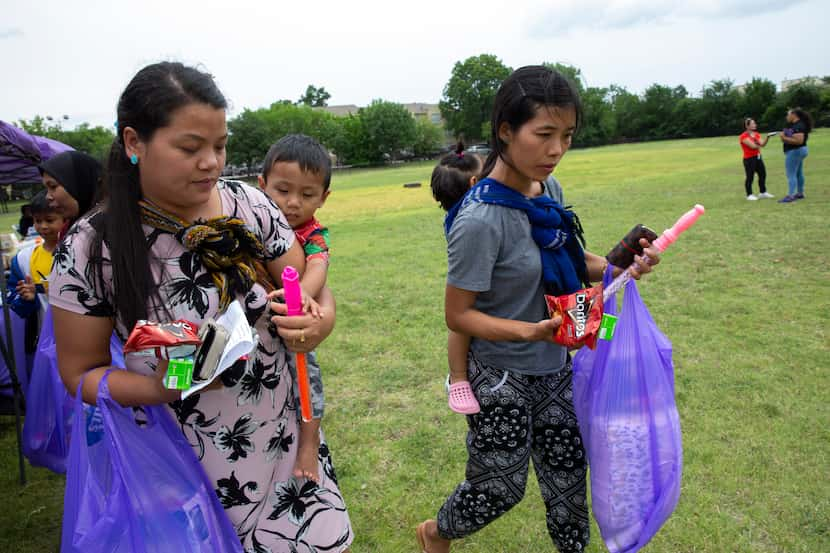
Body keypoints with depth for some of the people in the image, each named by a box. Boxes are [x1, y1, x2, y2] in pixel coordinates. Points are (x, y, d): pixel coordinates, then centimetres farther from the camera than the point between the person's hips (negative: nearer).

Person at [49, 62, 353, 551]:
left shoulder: (250, 205, -9)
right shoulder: (91, 248, -14)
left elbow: (315, 291, 0)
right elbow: (82, 373, -5)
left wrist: (319, 323, -23)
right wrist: (160, 388, -24)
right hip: (184, 465, -2)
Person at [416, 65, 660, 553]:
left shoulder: (546, 190, -4)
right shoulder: (481, 220, -28)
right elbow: (459, 315, -21)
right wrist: (530, 332, -33)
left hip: (555, 367, 7)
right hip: (503, 378, -6)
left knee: (568, 470, 20)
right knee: (501, 486, 12)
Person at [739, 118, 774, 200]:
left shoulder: (757, 134, 11)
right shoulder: (744, 136, -12)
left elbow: (762, 144, -2)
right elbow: (753, 146, -19)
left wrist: (767, 137, -18)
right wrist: (759, 144, -2)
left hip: (758, 157, 8)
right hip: (749, 159, -8)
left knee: (763, 174, 11)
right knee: (750, 177, -3)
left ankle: (763, 192, 23)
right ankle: (749, 195, 7)